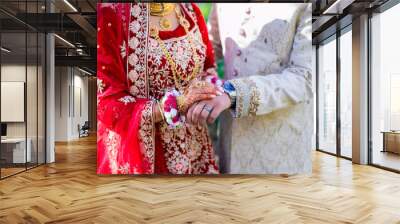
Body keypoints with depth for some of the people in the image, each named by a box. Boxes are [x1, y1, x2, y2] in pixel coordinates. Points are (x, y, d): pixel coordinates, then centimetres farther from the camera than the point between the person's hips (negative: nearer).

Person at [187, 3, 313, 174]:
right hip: (233, 132, 5)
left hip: (283, 136, -5)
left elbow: (304, 79, -20)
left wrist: (232, 92, -32)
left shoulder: (306, 6, -12)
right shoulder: (224, 6, 5)